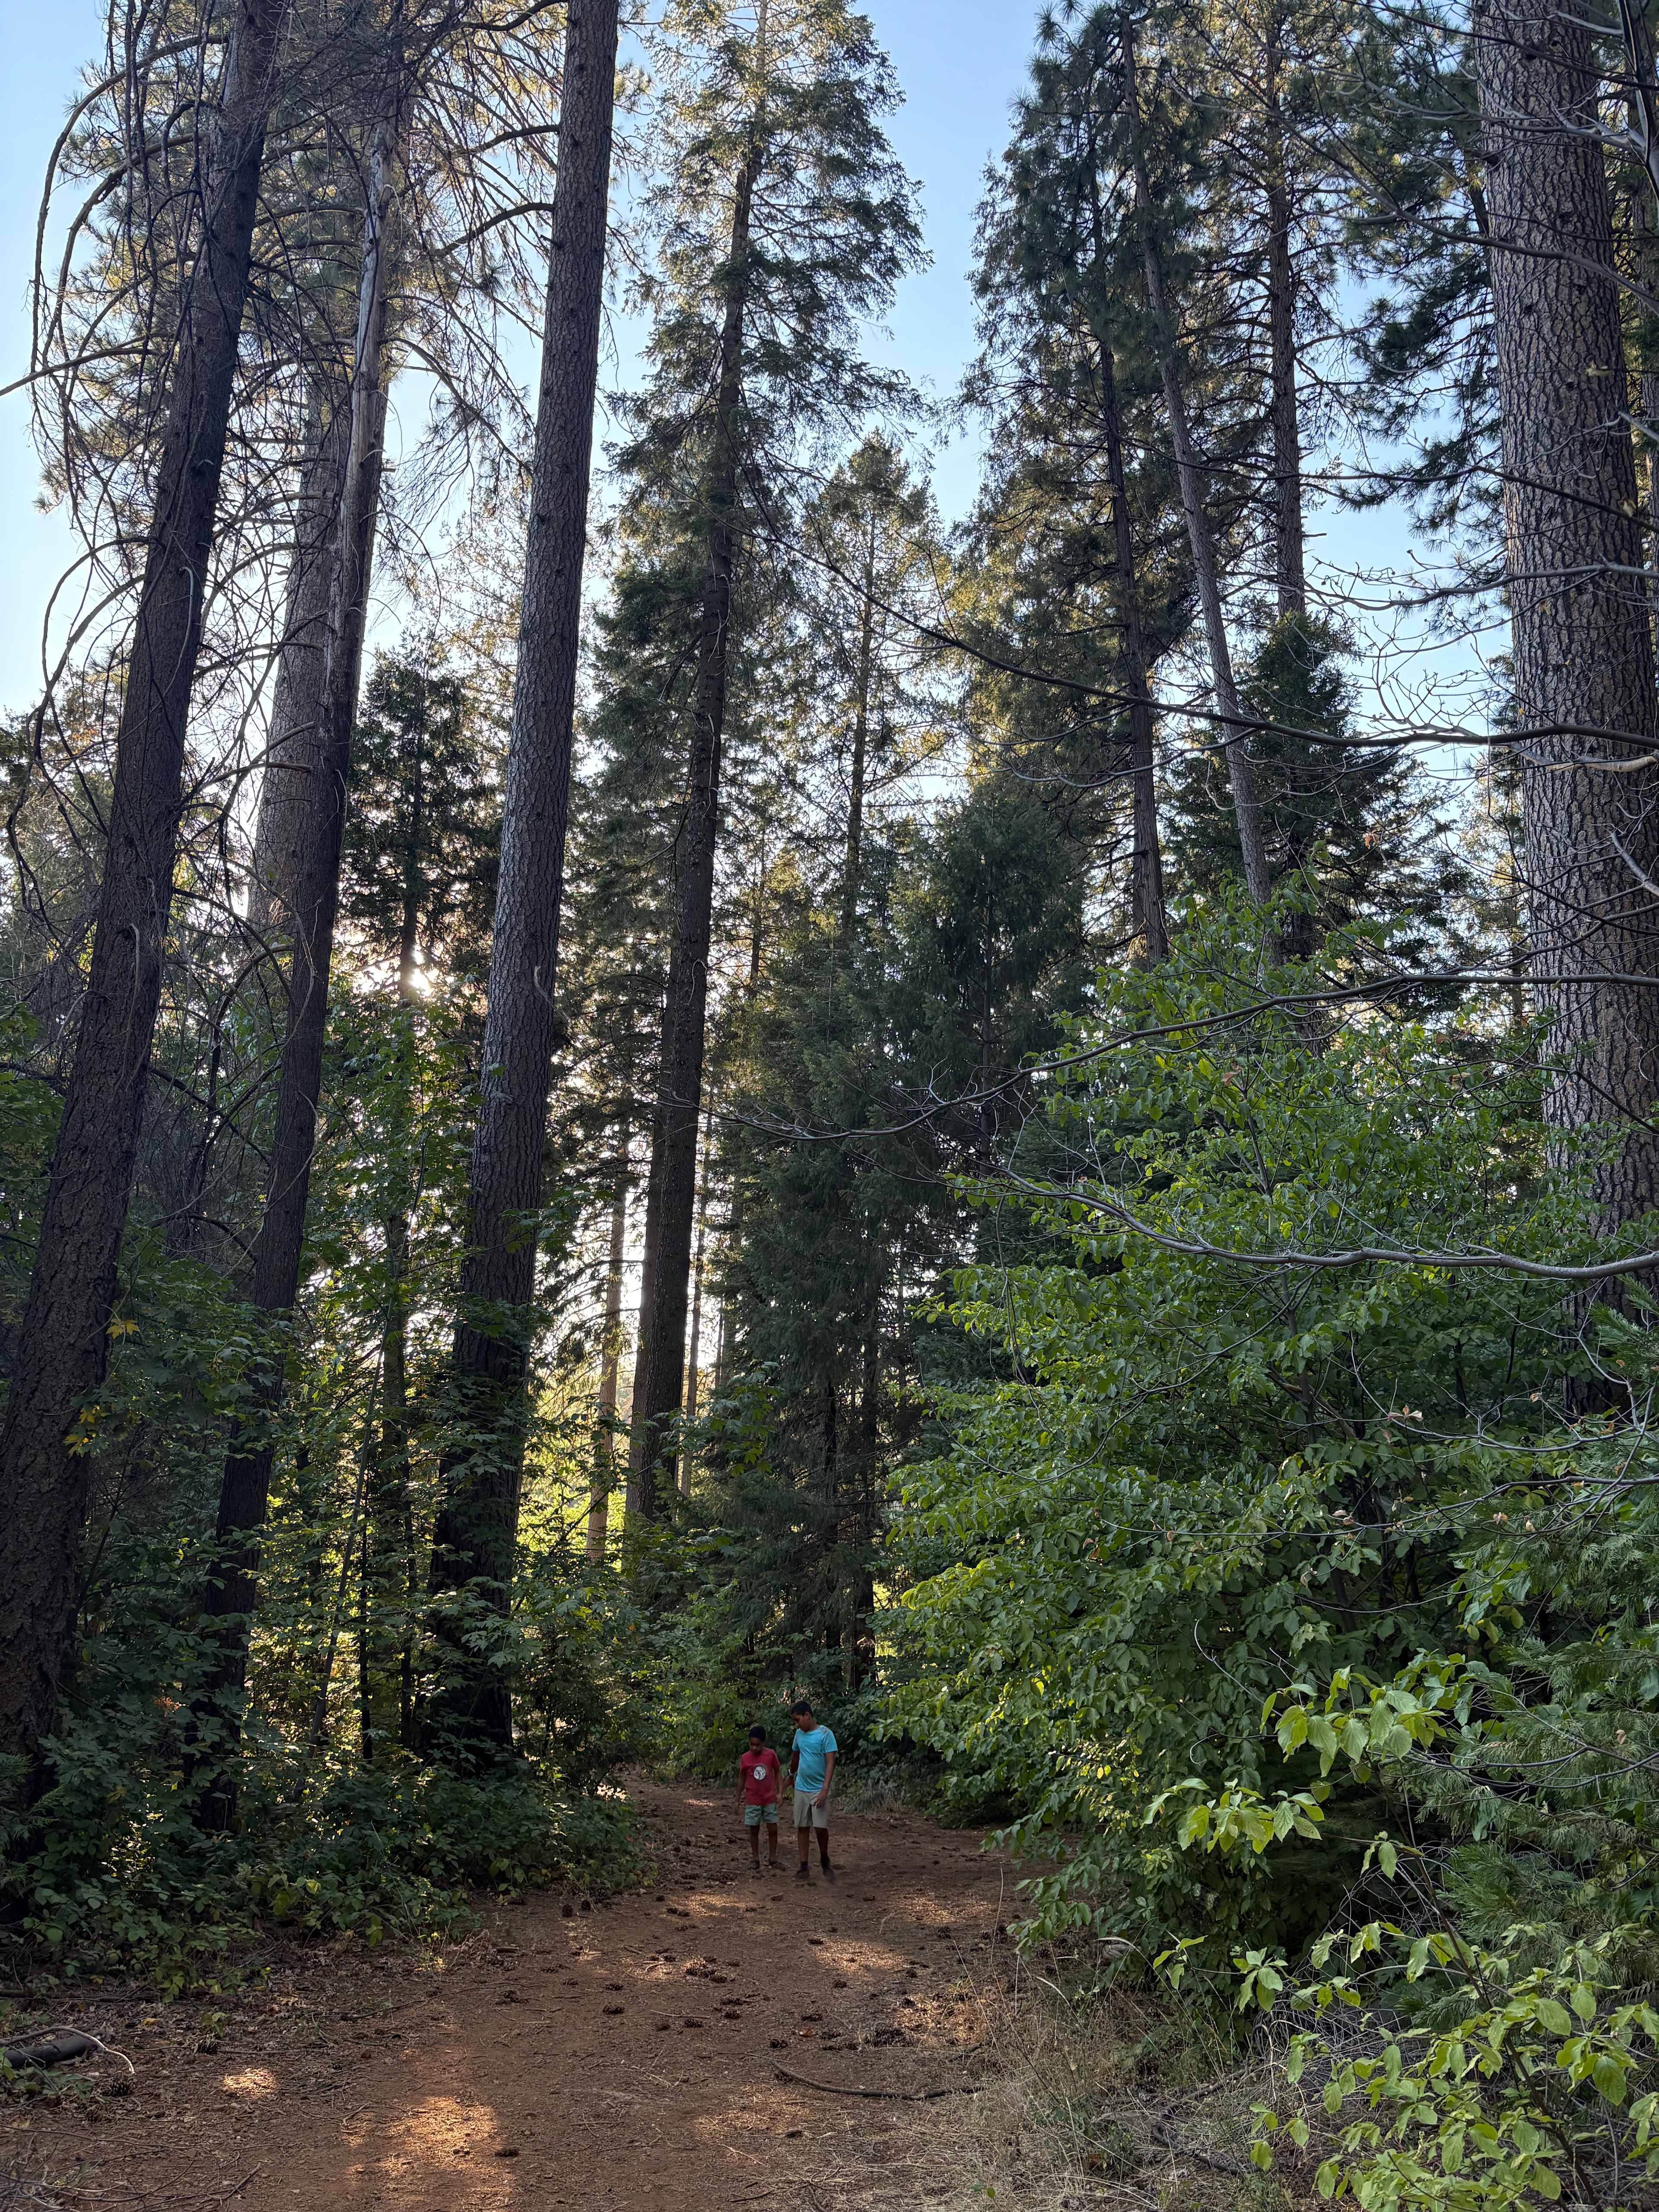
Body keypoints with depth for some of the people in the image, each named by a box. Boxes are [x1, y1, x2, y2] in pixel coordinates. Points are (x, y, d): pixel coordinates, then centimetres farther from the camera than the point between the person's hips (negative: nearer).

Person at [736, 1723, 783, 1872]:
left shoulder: (771, 1754, -8)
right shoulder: (745, 1758, -7)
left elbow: (778, 1772, 3)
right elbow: (742, 1779, 3)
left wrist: (779, 1792, -2)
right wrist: (738, 1798, 6)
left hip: (770, 1799, 0)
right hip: (752, 1801, 0)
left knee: (773, 1829, 1)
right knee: (754, 1830, 6)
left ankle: (773, 1857, 14)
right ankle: (756, 1860, 16)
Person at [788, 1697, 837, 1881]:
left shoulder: (825, 1734, -13)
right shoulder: (799, 1734, 6)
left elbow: (830, 1763, -17)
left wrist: (825, 1790, -24)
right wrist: (792, 1774, 39)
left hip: (819, 1790, -5)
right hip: (801, 1789, 5)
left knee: (821, 1827, -7)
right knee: (802, 1828, 4)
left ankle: (825, 1860, 17)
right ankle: (804, 1867, 10)